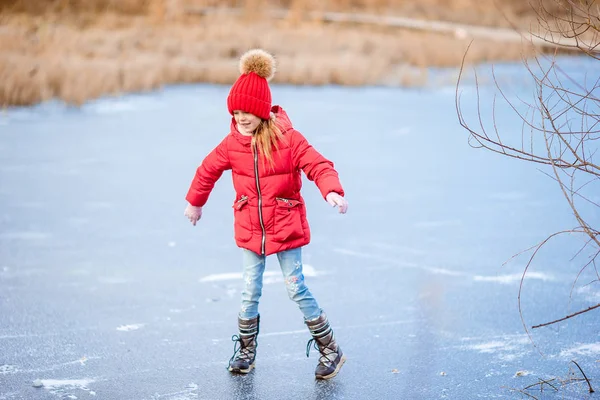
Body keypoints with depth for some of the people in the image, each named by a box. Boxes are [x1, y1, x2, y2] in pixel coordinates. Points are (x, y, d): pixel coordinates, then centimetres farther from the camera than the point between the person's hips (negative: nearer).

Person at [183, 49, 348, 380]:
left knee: (296, 289, -1)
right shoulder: (232, 144, -2)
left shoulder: (287, 138, -13)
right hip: (250, 228, 3)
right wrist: (195, 203, 26)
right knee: (250, 292, 10)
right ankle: (246, 350, 27)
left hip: (286, 226, -3)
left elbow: (318, 165, -19)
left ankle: (330, 350, 12)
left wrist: (332, 191, -39)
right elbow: (208, 171, 14)